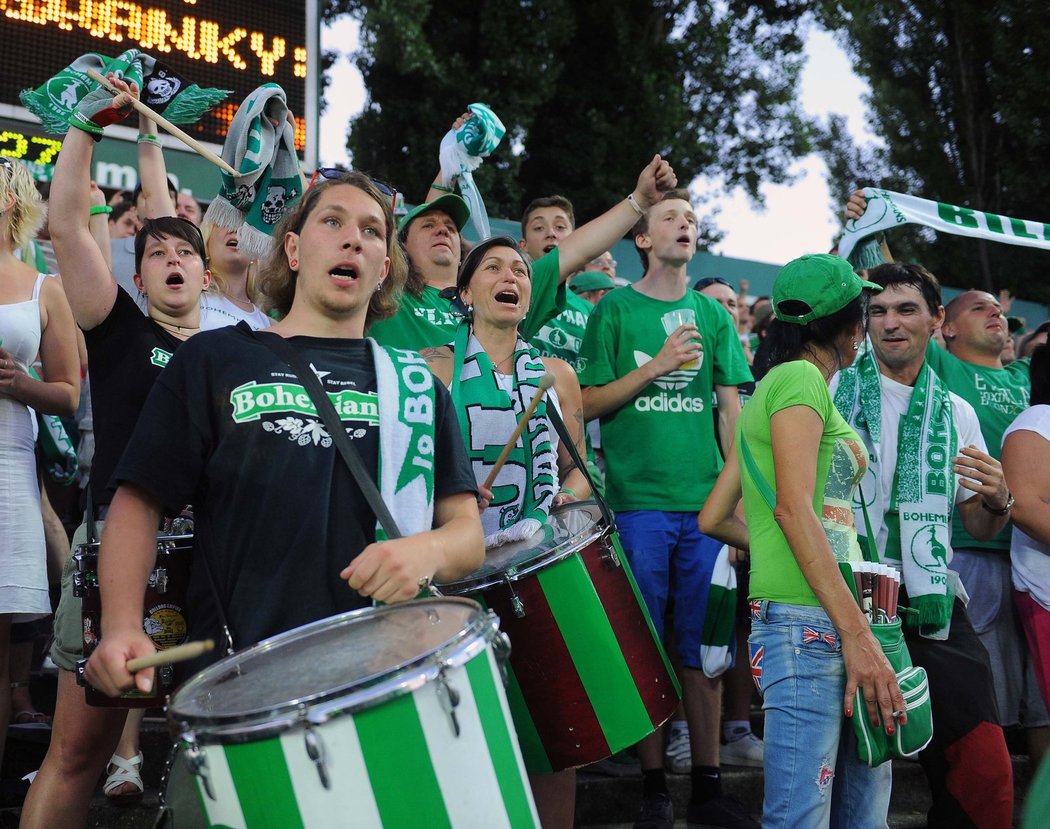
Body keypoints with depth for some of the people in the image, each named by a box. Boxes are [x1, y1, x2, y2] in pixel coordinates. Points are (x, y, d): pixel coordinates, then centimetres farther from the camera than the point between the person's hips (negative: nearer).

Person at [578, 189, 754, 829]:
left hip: (706, 503, 3)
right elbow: (589, 404, 0)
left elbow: (732, 410, 11)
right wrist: (656, 367, -11)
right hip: (639, 503, -3)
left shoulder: (713, 314, 13)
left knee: (704, 648, 5)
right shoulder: (615, 309, 4)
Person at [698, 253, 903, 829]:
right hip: (808, 625, -10)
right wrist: (857, 634, -21)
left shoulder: (770, 390, 24)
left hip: (835, 628, 10)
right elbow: (793, 507, -16)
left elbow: (712, 519, 24)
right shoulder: (800, 378, -3)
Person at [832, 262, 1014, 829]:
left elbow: (977, 526, 17)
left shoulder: (957, 414, 13)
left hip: (932, 608, 3)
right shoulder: (833, 392, 3)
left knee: (987, 771, -7)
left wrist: (996, 502, -5)